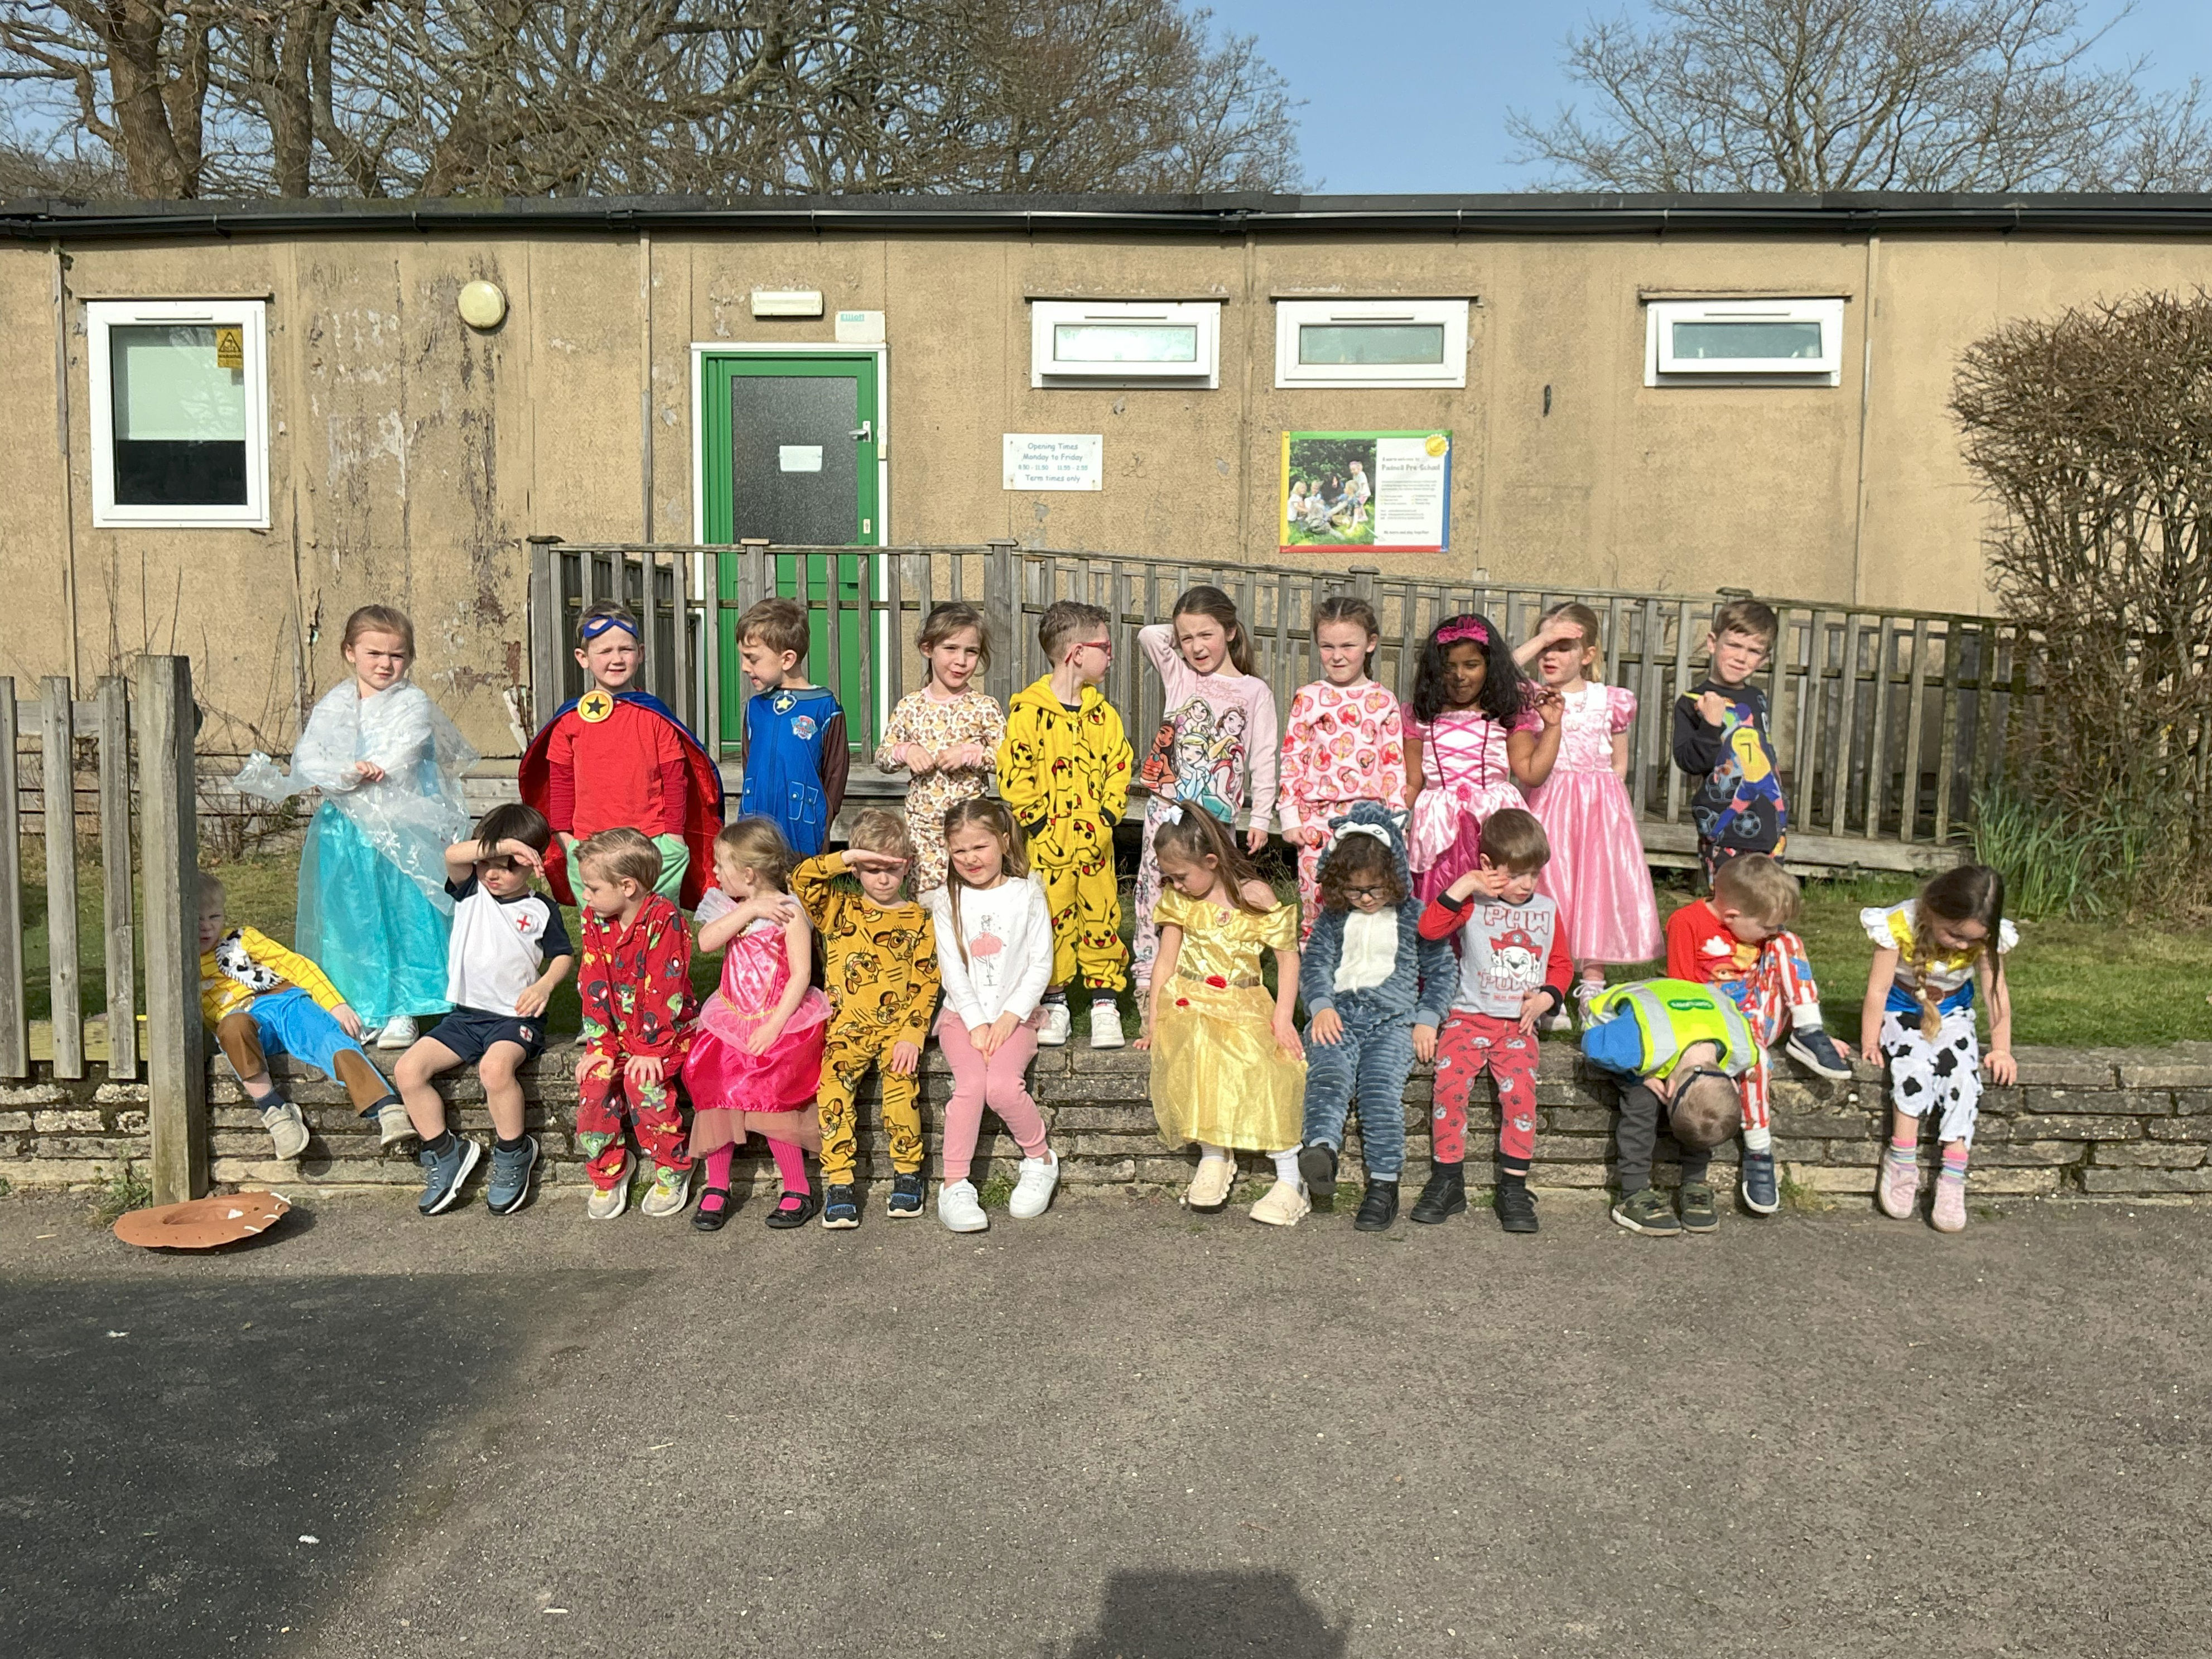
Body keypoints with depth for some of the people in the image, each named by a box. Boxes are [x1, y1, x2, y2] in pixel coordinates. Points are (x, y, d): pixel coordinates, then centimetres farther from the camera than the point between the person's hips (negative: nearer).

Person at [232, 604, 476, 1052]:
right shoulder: (332, 707, 10)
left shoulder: (414, 704, 1)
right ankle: (358, 1011, 15)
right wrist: (348, 773, -20)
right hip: (345, 832, 3)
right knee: (349, 922, 5)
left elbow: (400, 758, -13)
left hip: (402, 831, -3)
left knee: (404, 920, -3)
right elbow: (307, 760, -2)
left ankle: (401, 1011, 6)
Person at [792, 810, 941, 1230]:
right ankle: (838, 1183, -17)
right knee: (832, 1083, -25)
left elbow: (925, 983, 2)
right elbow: (801, 879, -6)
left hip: (896, 1026, -1)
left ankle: (907, 1173, -7)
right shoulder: (838, 909, 11)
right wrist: (847, 858, -12)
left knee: (902, 1081, -26)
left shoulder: (919, 920, 9)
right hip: (846, 1026, 1)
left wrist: (912, 1035, -9)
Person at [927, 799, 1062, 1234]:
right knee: (971, 1084, -26)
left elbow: (1041, 965, 0)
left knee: (1002, 1086, -26)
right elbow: (952, 969, 0)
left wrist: (1009, 1017, -10)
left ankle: (1041, 1160, -1)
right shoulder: (948, 901, 6)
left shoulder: (1027, 895, 3)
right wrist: (977, 1023, -11)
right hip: (963, 1014, 1)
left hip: (1014, 1015, -1)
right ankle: (955, 1187, -20)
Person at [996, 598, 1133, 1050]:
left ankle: (1105, 1004, 14)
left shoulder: (1103, 712, 9)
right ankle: (1055, 1006, 17)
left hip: (1095, 842, 4)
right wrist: (1040, 823, -12)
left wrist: (1108, 815, 0)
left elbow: (1120, 766, 12)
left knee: (1102, 919, 5)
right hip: (1048, 844, -4)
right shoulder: (1028, 712, -8)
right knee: (1052, 923, 3)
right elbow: (1014, 774, -10)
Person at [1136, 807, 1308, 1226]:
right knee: (1196, 1053, -33)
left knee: (1266, 1063, -29)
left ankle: (1291, 1180, -21)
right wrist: (1154, 1019, 3)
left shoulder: (1254, 896, -1)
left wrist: (1282, 1017, -9)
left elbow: (1288, 956, 1)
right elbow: (1166, 961, 12)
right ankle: (1213, 1156, -19)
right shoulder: (1177, 900, 10)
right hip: (1189, 1003, 2)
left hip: (1244, 1005, -2)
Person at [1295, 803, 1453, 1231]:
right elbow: (1314, 962, 11)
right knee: (1328, 1075, -29)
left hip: (1393, 1019, -2)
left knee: (1381, 1088, -26)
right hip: (1338, 1015, 2)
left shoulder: (1414, 916, 11)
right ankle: (1321, 1148, -51)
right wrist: (1321, 1006, -7)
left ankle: (1384, 1184, -24)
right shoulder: (1333, 916, 17)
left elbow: (1442, 970, 14)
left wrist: (1428, 1020, 2)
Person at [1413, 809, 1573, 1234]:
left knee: (1520, 1088, -23)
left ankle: (1514, 1188, -12)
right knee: (1450, 1082, -23)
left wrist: (1546, 998, 0)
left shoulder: (1546, 908, 13)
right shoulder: (1474, 905, 1)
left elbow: (1562, 964, 19)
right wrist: (1463, 887, -18)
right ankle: (1447, 1182, -9)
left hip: (1518, 1025, 2)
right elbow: (1429, 928, -15)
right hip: (1469, 1018, -2)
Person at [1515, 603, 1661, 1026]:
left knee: (1599, 891, 5)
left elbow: (1619, 762, 13)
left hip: (1602, 805, 1)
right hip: (1550, 803, -1)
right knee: (1549, 893, -3)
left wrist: (1605, 794, 0)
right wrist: (1542, 637, -16)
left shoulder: (1612, 701, 5)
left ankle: (1592, 989, 18)